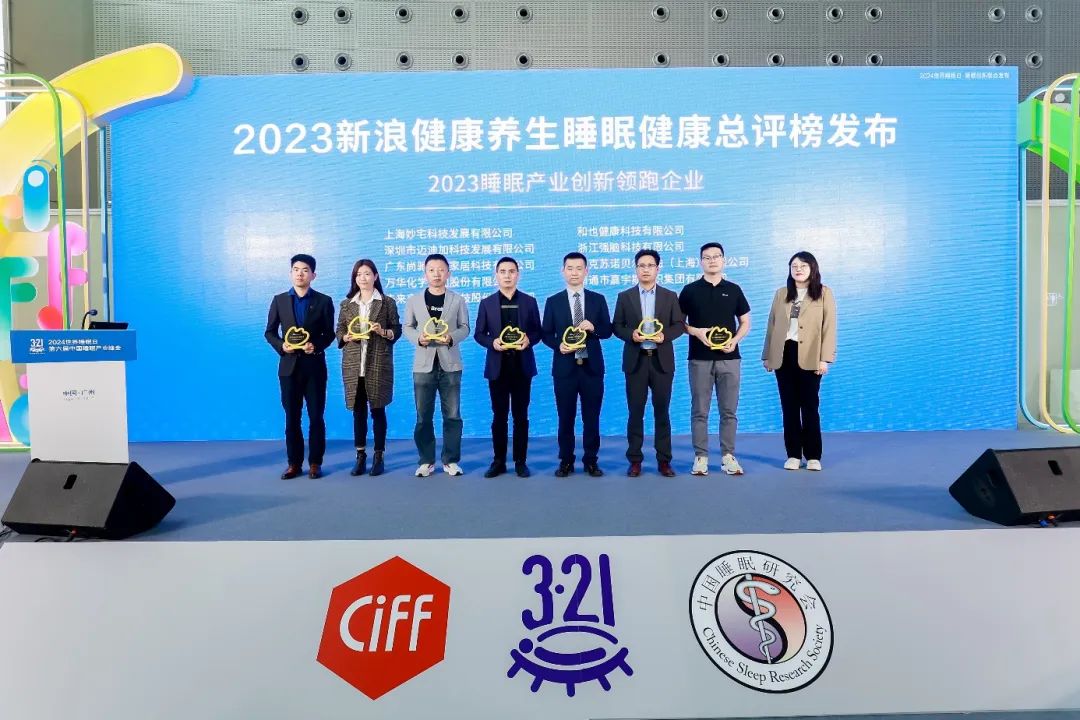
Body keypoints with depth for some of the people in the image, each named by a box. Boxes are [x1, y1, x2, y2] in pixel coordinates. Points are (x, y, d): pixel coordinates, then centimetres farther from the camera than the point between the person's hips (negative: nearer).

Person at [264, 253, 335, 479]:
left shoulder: (324, 301, 3)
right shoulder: (279, 300, 7)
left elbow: (330, 333, 2)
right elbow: (269, 332, 8)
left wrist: (316, 346, -17)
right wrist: (281, 346, -11)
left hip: (314, 365, -1)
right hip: (289, 365, 2)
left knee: (316, 417, 3)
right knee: (291, 417, 6)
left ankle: (315, 463, 12)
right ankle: (294, 463, 14)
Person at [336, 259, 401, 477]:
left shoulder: (387, 302, 3)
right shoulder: (346, 304, 11)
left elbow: (397, 330, 3)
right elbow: (339, 331, 11)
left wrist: (383, 332, -15)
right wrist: (347, 337, -10)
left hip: (378, 364, -2)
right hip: (353, 365, 2)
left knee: (377, 409, 2)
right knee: (358, 410, 5)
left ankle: (378, 456, 11)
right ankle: (360, 456, 13)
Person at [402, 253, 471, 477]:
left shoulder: (458, 300, 5)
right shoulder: (414, 300, 7)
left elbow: (465, 328, 4)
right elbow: (406, 327, 8)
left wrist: (452, 337, -16)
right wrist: (418, 338, -12)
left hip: (450, 364, 0)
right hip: (423, 364, 1)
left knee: (452, 415, 2)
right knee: (423, 416, 3)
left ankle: (451, 460, 12)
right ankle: (426, 461, 14)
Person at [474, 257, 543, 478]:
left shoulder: (529, 301, 6)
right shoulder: (487, 303, 5)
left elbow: (538, 332, 6)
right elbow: (479, 334, 5)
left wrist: (528, 339, -16)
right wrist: (493, 342, -15)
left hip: (522, 366, 0)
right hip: (497, 366, 0)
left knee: (521, 416, 5)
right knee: (499, 416, 6)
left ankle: (520, 461, 14)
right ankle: (498, 461, 15)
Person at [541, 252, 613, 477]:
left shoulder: (598, 299, 6)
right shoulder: (553, 302, 4)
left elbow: (608, 331, 5)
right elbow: (546, 334, 4)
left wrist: (593, 328, -15)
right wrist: (558, 345, -15)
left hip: (592, 366, 1)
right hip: (564, 366, 0)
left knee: (591, 417, 6)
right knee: (566, 417, 6)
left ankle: (591, 460, 18)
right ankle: (566, 461, 17)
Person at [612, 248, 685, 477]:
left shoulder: (670, 296, 8)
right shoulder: (625, 296, 6)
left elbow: (679, 325, 5)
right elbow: (617, 327, 5)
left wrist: (665, 335, -14)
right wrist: (631, 334, -15)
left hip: (662, 361, 0)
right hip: (635, 361, 0)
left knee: (661, 411, 5)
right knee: (635, 412, 3)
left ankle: (664, 460, 12)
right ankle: (635, 460, 10)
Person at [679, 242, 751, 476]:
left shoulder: (734, 290, 8)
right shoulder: (690, 290, 4)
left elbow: (745, 322, 12)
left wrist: (735, 340, -7)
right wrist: (696, 331, -12)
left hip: (729, 358, 1)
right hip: (700, 358, -1)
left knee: (729, 410, 4)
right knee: (699, 411, 2)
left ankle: (728, 456, 13)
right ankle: (700, 457, 9)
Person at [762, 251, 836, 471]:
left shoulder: (824, 293, 2)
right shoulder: (781, 294, 13)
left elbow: (829, 328, -4)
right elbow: (772, 326, 12)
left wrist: (825, 358, -11)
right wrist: (767, 355, 9)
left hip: (809, 357, -3)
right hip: (784, 355, 3)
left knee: (809, 406, 1)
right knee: (789, 407, 6)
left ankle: (813, 456, 10)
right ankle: (793, 455, 13)